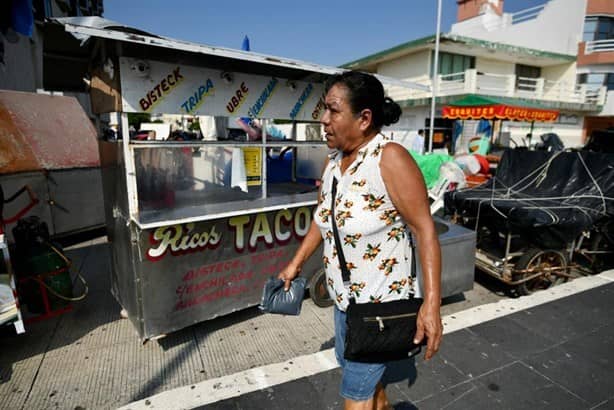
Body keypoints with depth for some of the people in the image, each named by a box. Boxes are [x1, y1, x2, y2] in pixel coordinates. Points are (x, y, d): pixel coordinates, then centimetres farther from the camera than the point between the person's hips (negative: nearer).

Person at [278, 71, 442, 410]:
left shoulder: (390, 158, -22)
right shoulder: (334, 159, 0)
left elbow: (424, 230, -23)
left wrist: (431, 304, -26)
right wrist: (295, 263, 15)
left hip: (380, 301, -7)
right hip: (343, 296, 8)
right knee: (351, 366, 27)